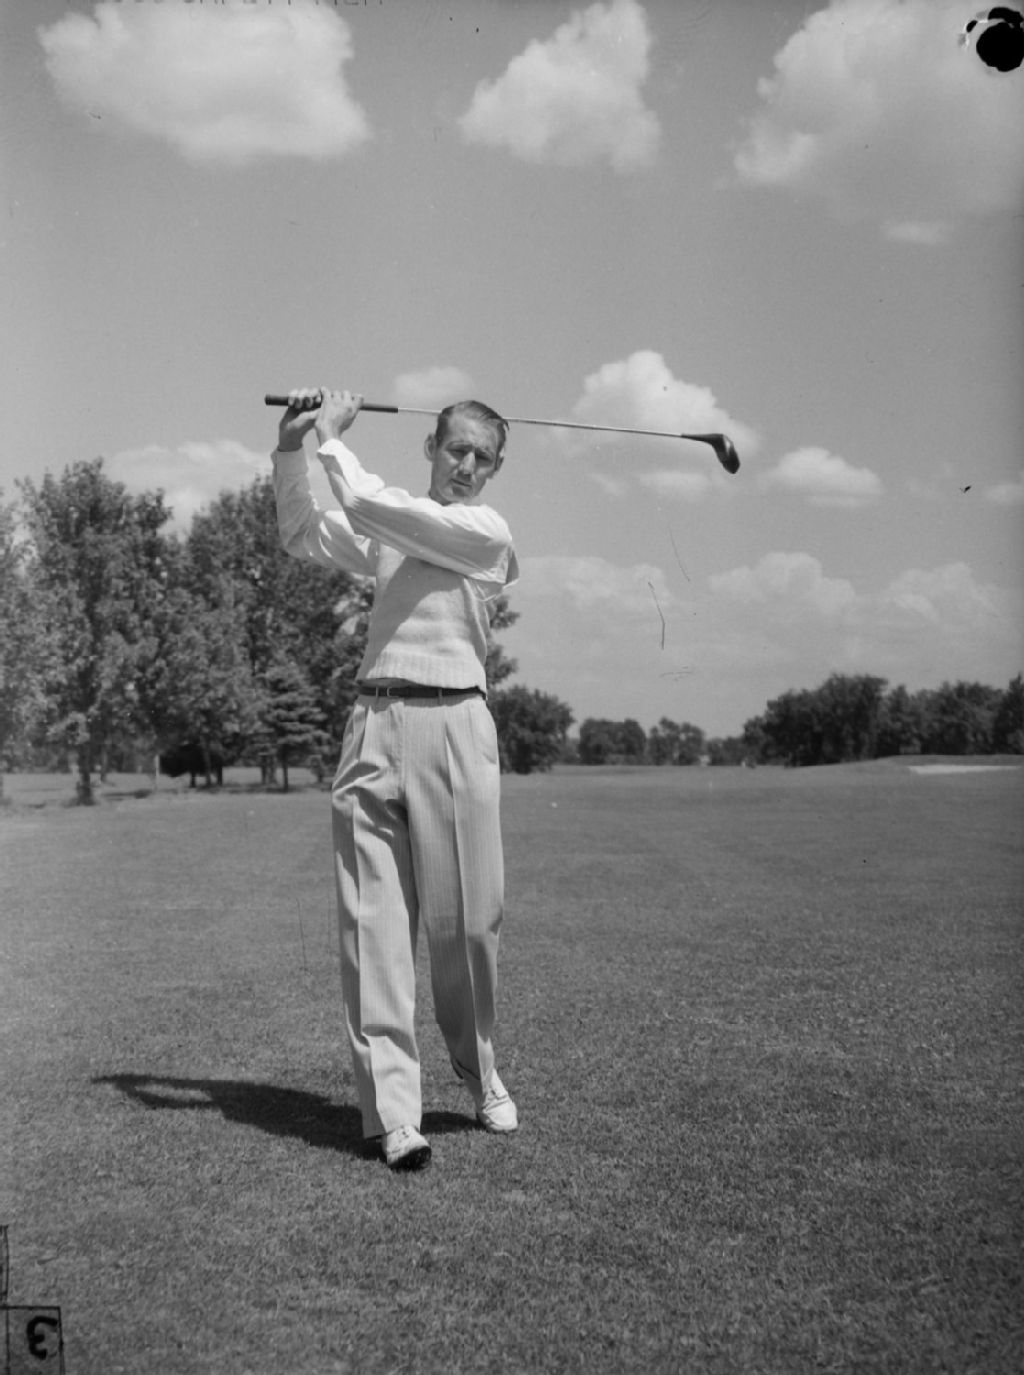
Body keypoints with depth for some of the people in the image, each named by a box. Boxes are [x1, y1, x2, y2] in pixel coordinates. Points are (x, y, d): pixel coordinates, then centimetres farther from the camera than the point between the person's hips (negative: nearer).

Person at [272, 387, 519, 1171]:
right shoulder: (390, 532, 20)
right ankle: (393, 1112, -4)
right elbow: (304, 535, 27)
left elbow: (366, 503, -7)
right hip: (375, 726, 4)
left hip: (452, 729, -4)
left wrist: (332, 437, 7)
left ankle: (482, 1079, 23)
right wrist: (292, 449, 15)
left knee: (464, 921, 1)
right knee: (374, 919, -5)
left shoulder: (486, 531, 1)